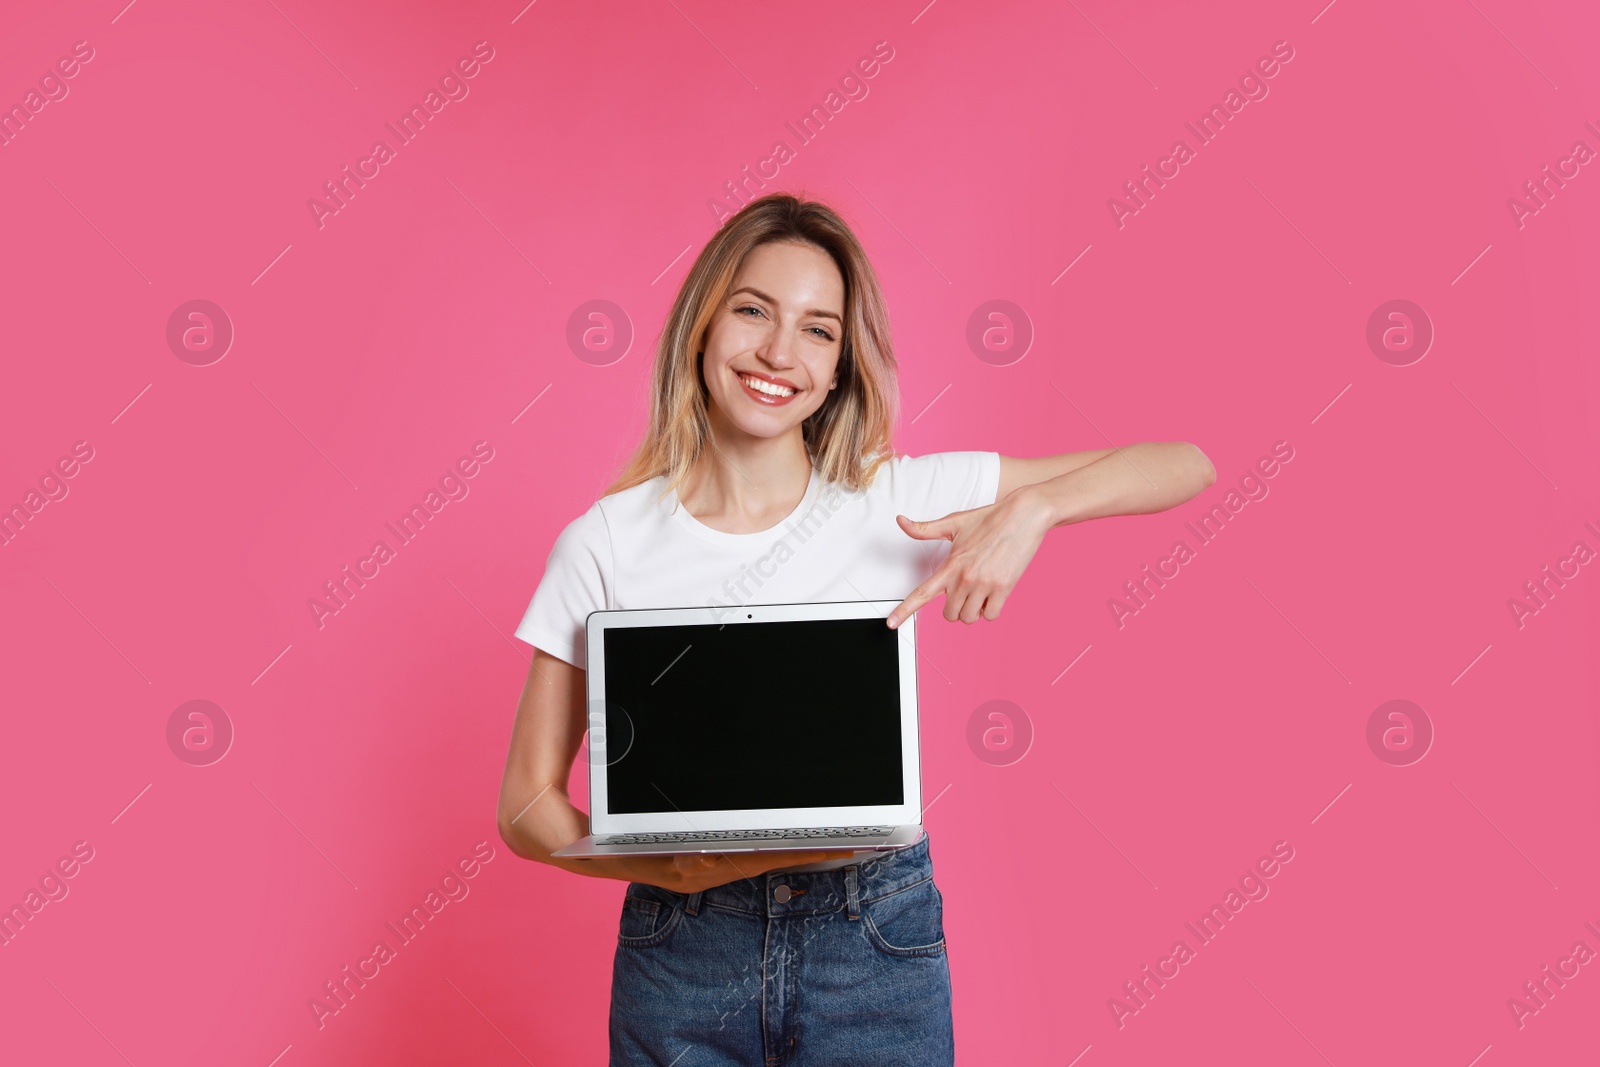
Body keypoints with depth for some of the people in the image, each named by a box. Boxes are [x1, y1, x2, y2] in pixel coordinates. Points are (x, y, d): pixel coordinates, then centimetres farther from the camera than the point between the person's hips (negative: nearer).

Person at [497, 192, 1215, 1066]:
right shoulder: (606, 541, -4)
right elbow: (527, 804, -2)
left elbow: (1184, 466, -1)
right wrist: (660, 866, -20)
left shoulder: (903, 498, -3)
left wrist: (1031, 505, -18)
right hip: (682, 950, 0)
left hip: (875, 941, 0)